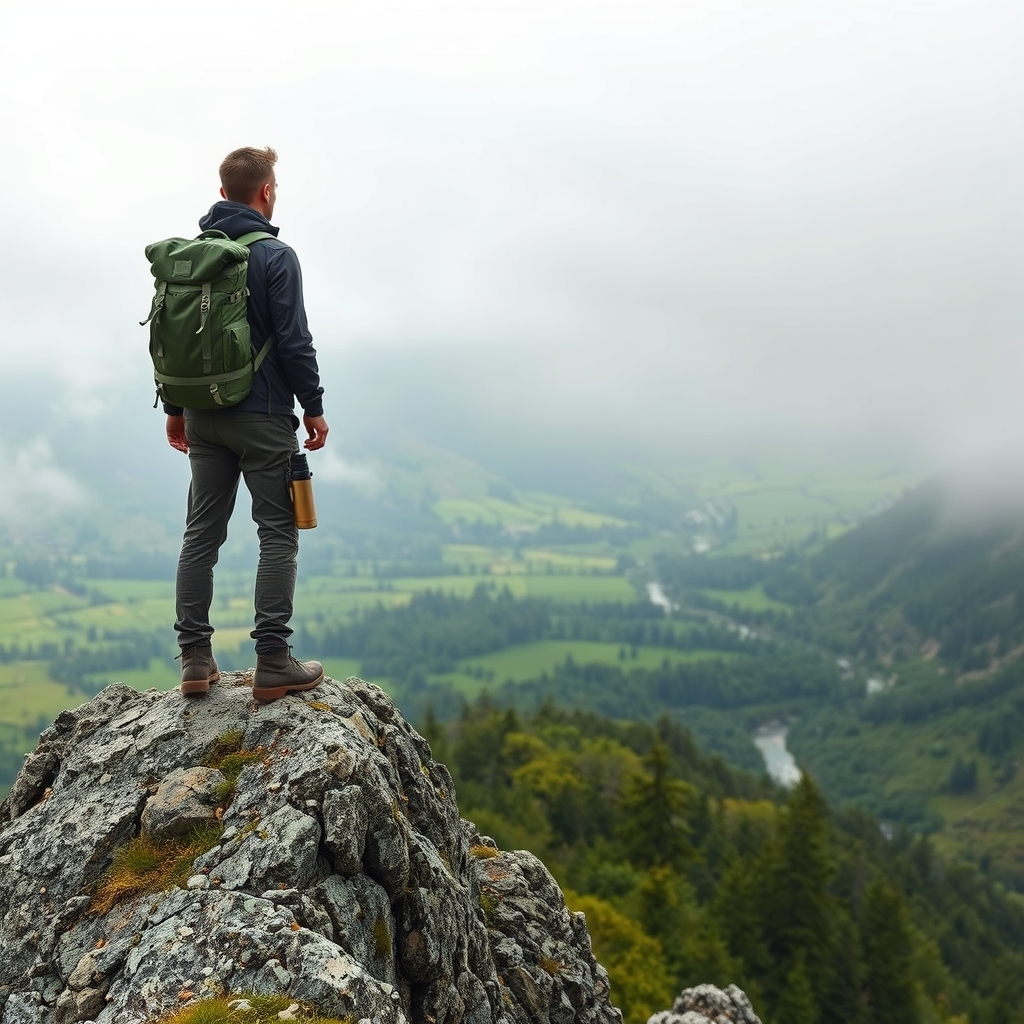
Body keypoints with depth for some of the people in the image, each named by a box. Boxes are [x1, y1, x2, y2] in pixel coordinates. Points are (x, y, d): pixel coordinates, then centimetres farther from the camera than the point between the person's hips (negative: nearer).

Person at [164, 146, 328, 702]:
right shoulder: (274, 255, -11)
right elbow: (294, 341, -13)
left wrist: (175, 408, 19)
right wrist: (313, 406, -3)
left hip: (202, 418, 6)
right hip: (262, 418, -6)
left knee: (201, 534, 10)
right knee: (278, 533, 0)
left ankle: (196, 660, 11)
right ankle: (273, 663, -1)